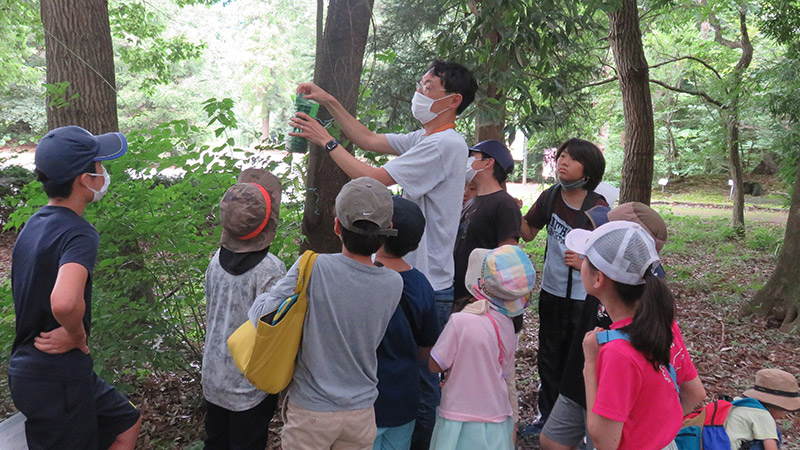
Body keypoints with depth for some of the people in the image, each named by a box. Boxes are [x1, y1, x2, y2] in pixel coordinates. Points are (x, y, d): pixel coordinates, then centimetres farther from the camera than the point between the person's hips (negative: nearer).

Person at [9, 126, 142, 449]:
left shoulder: (34, 224, 6)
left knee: (127, 423, 23)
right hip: (56, 379, -9)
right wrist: (78, 336, -22)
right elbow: (64, 301, -42)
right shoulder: (79, 234, -24)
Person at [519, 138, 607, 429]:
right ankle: (547, 414, 39)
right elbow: (528, 232, 9)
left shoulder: (597, 208, -17)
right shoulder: (550, 197, -3)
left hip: (584, 298, -5)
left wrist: (585, 261, -26)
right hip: (551, 292, 5)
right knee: (549, 358, 20)